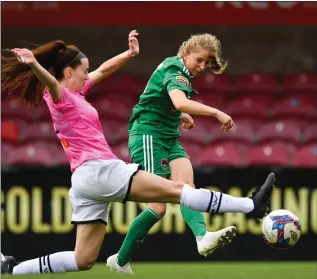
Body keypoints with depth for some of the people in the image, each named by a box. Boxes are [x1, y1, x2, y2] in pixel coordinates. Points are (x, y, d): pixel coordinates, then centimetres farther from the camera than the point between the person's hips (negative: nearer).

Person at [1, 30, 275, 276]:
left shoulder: (75, 93, 18)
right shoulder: (60, 96, -7)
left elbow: (102, 71, 32)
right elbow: (50, 81, -31)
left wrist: (129, 53, 30)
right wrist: (34, 65, -52)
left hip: (86, 181, 10)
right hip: (98, 170, -10)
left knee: (84, 260, 8)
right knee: (177, 189, -7)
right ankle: (250, 206, -6)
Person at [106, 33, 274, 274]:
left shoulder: (172, 66, 14)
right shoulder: (175, 73, -16)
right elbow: (180, 102, -39)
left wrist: (181, 115, 28)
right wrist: (216, 113, -40)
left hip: (168, 138, 9)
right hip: (148, 137, -9)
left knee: (186, 185, -19)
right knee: (159, 207, -11)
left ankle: (203, 237, -44)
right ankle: (120, 261, 1)